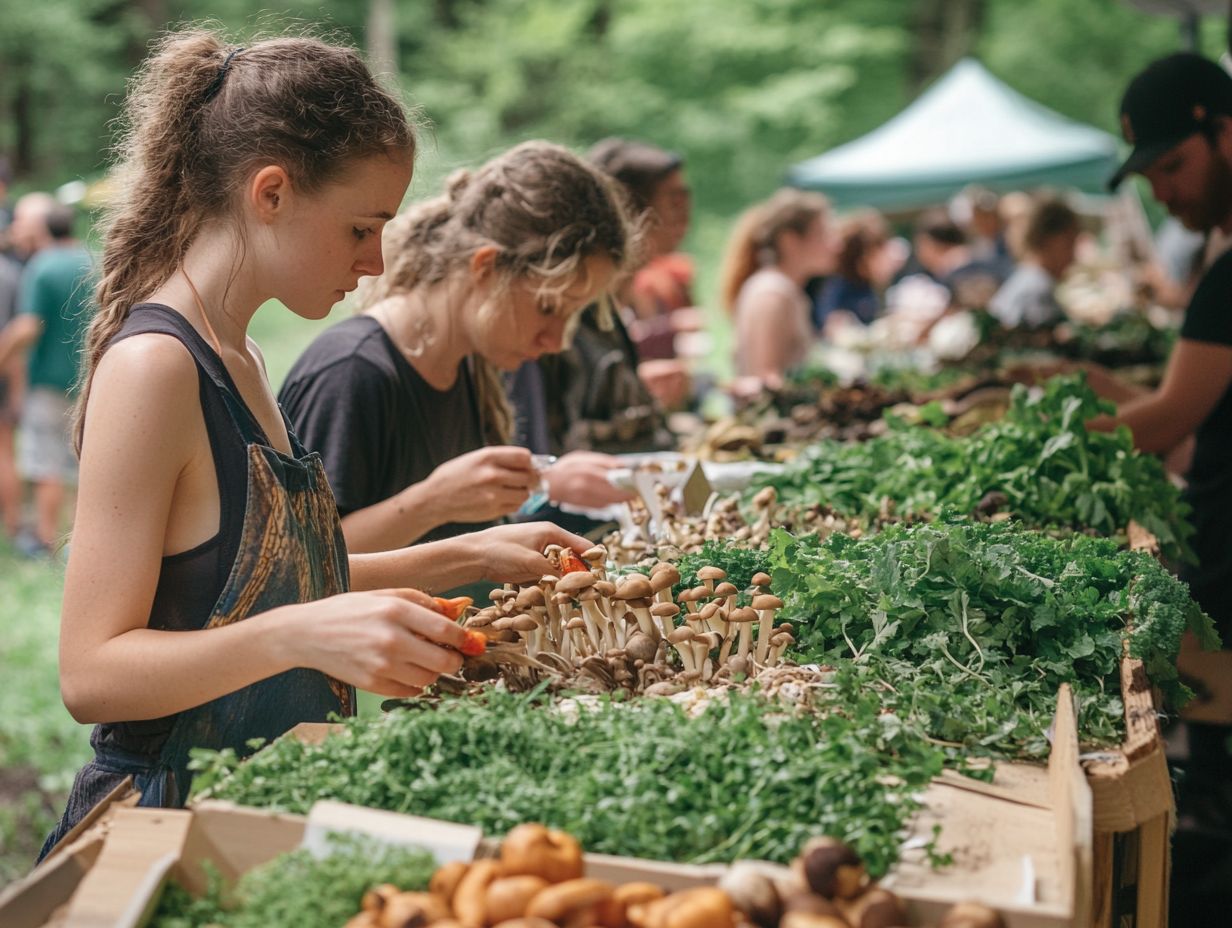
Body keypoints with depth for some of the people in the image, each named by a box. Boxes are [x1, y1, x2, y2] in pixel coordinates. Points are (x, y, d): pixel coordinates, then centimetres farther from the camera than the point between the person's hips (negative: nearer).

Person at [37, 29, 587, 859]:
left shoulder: (240, 360, 9)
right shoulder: (153, 364, -18)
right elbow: (91, 673, -21)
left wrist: (467, 557, 13)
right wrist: (298, 635, -33)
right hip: (168, 815, -8)